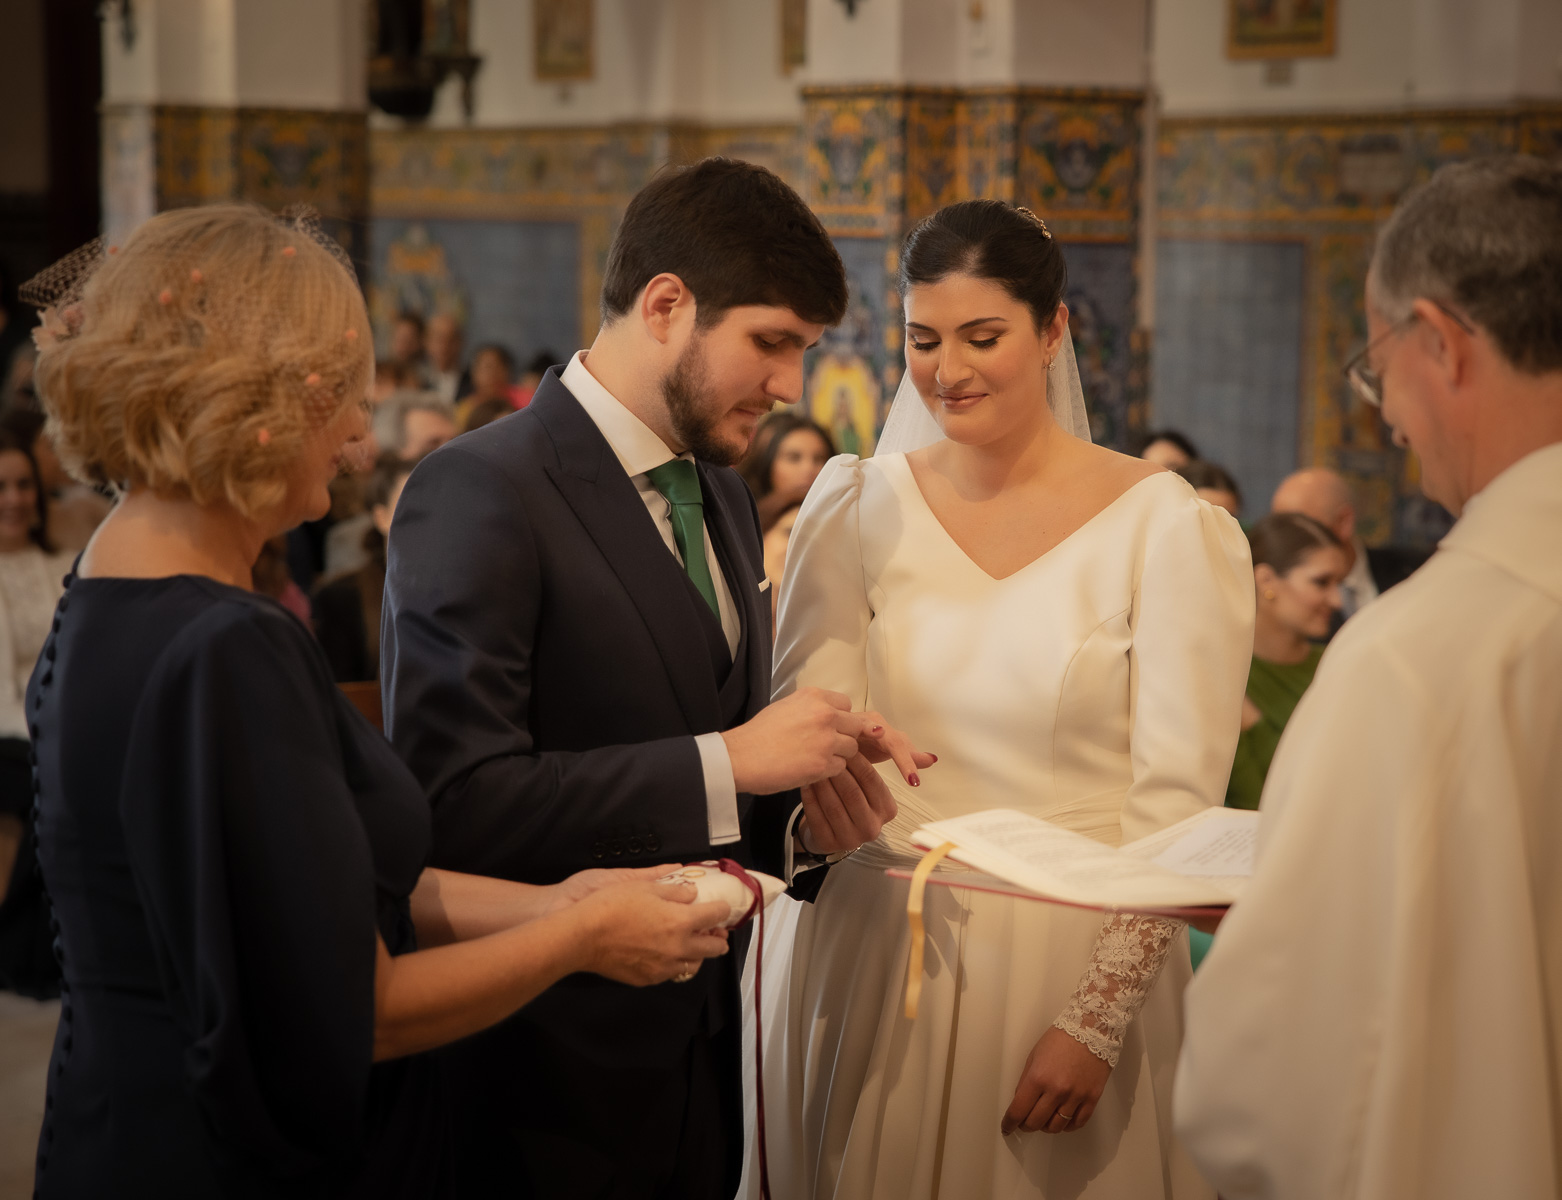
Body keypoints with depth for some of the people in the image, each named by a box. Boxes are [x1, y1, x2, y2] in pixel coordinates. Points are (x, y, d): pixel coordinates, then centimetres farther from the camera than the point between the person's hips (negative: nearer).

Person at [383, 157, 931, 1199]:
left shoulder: (724, 499, 13)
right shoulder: (478, 494, -15)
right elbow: (458, 801, -24)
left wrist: (803, 821, -4)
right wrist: (727, 763, -23)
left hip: (698, 1062, 8)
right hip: (547, 1086, -7)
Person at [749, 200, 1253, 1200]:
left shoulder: (1165, 527, -6)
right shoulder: (859, 508, 3)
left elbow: (1176, 804, -8)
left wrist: (1094, 1022, -13)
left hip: (1077, 959, -2)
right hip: (877, 961, 3)